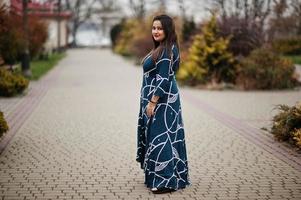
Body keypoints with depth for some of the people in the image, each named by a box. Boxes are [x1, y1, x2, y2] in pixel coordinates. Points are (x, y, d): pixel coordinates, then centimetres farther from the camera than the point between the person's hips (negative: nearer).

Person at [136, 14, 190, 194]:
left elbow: (164, 80, -22)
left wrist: (152, 102, -23)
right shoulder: (162, 48, 14)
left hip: (162, 100, -10)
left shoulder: (166, 50, -17)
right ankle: (157, 176, 24)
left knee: (161, 136, -8)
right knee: (156, 135, 15)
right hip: (158, 99, 10)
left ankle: (166, 181, -4)